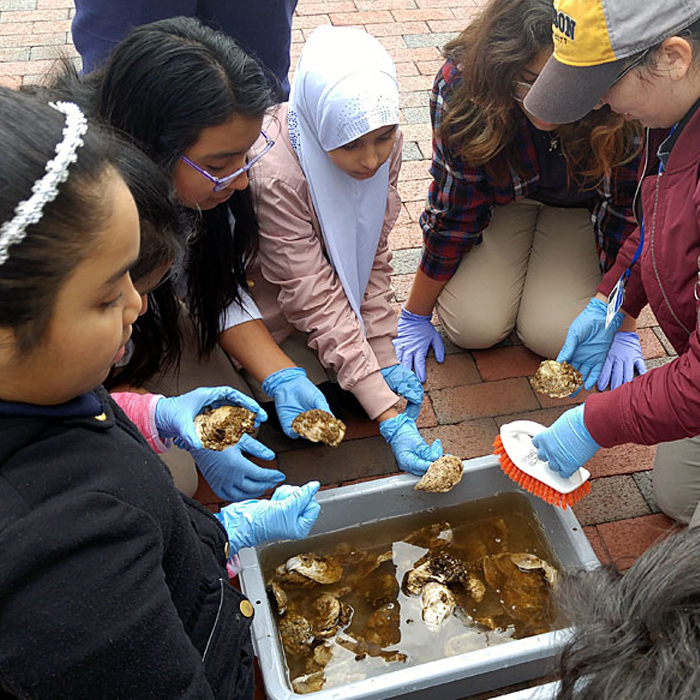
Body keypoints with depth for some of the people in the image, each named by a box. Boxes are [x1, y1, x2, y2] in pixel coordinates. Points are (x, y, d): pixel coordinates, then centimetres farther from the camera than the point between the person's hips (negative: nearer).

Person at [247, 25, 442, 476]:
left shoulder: (385, 145, -19)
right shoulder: (276, 174, -36)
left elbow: (373, 254, -8)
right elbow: (316, 301, -34)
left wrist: (386, 357, -15)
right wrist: (389, 417, -36)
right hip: (270, 299, -5)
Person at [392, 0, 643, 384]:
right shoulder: (461, 85, -34)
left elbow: (631, 218, -20)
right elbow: (453, 214, -21)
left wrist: (623, 331, -14)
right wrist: (414, 317, -13)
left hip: (582, 204, 0)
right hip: (502, 196, 1)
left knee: (552, 335, -16)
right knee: (472, 326, -15)